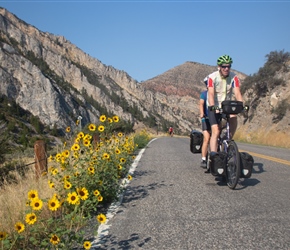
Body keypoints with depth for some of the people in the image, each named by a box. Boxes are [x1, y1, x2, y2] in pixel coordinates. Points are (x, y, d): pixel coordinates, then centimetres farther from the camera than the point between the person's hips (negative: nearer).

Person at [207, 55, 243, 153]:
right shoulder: (212, 77, -16)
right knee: (216, 132, -14)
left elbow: (237, 93, -19)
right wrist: (212, 106, -44)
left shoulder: (234, 77, -9)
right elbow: (211, 93, -27)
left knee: (234, 119, -26)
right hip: (214, 108, -3)